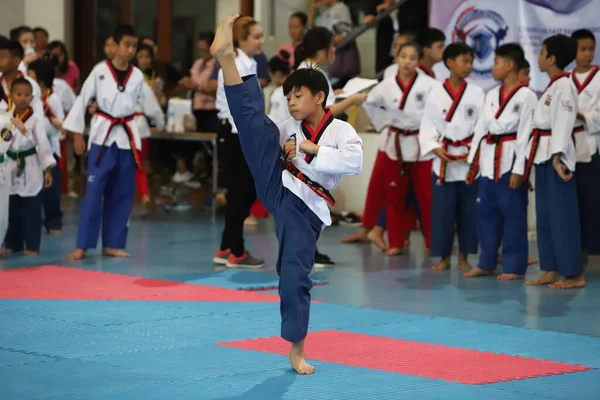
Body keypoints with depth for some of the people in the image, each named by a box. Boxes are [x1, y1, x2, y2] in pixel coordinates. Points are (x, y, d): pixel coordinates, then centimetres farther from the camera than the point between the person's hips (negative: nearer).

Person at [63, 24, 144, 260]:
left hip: (127, 136, 4)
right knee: (94, 190, -6)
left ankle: (112, 243, 17)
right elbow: (82, 100, -2)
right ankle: (83, 245, -3)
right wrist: (76, 134, -2)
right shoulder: (100, 71, -5)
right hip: (103, 134, -4)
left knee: (121, 193, 8)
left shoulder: (137, 76, 3)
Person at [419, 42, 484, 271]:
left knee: (468, 210, 5)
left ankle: (463, 257, 16)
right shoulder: (436, 94, 0)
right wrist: (436, 149, -13)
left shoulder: (476, 93, 0)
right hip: (444, 160, 0)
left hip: (470, 160, 0)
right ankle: (444, 257, 12)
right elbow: (428, 126, 0)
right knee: (442, 209, 2)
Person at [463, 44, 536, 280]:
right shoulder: (491, 95, 13)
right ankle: (486, 264, 20)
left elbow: (526, 134, -13)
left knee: (513, 214, -2)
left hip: (510, 159, -7)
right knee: (485, 212, 10)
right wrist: (472, 163, 12)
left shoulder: (526, 96, -9)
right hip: (489, 160, 7)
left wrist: (519, 170, -16)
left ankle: (515, 266, 5)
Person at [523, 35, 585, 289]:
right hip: (543, 155, 10)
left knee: (563, 214, -7)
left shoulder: (564, 85, -13)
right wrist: (542, 156, 18)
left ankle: (574, 274, -4)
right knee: (545, 214, 11)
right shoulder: (553, 85, 17)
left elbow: (563, 123, -20)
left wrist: (557, 157, -26)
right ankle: (551, 270, 16)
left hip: (555, 155, -10)